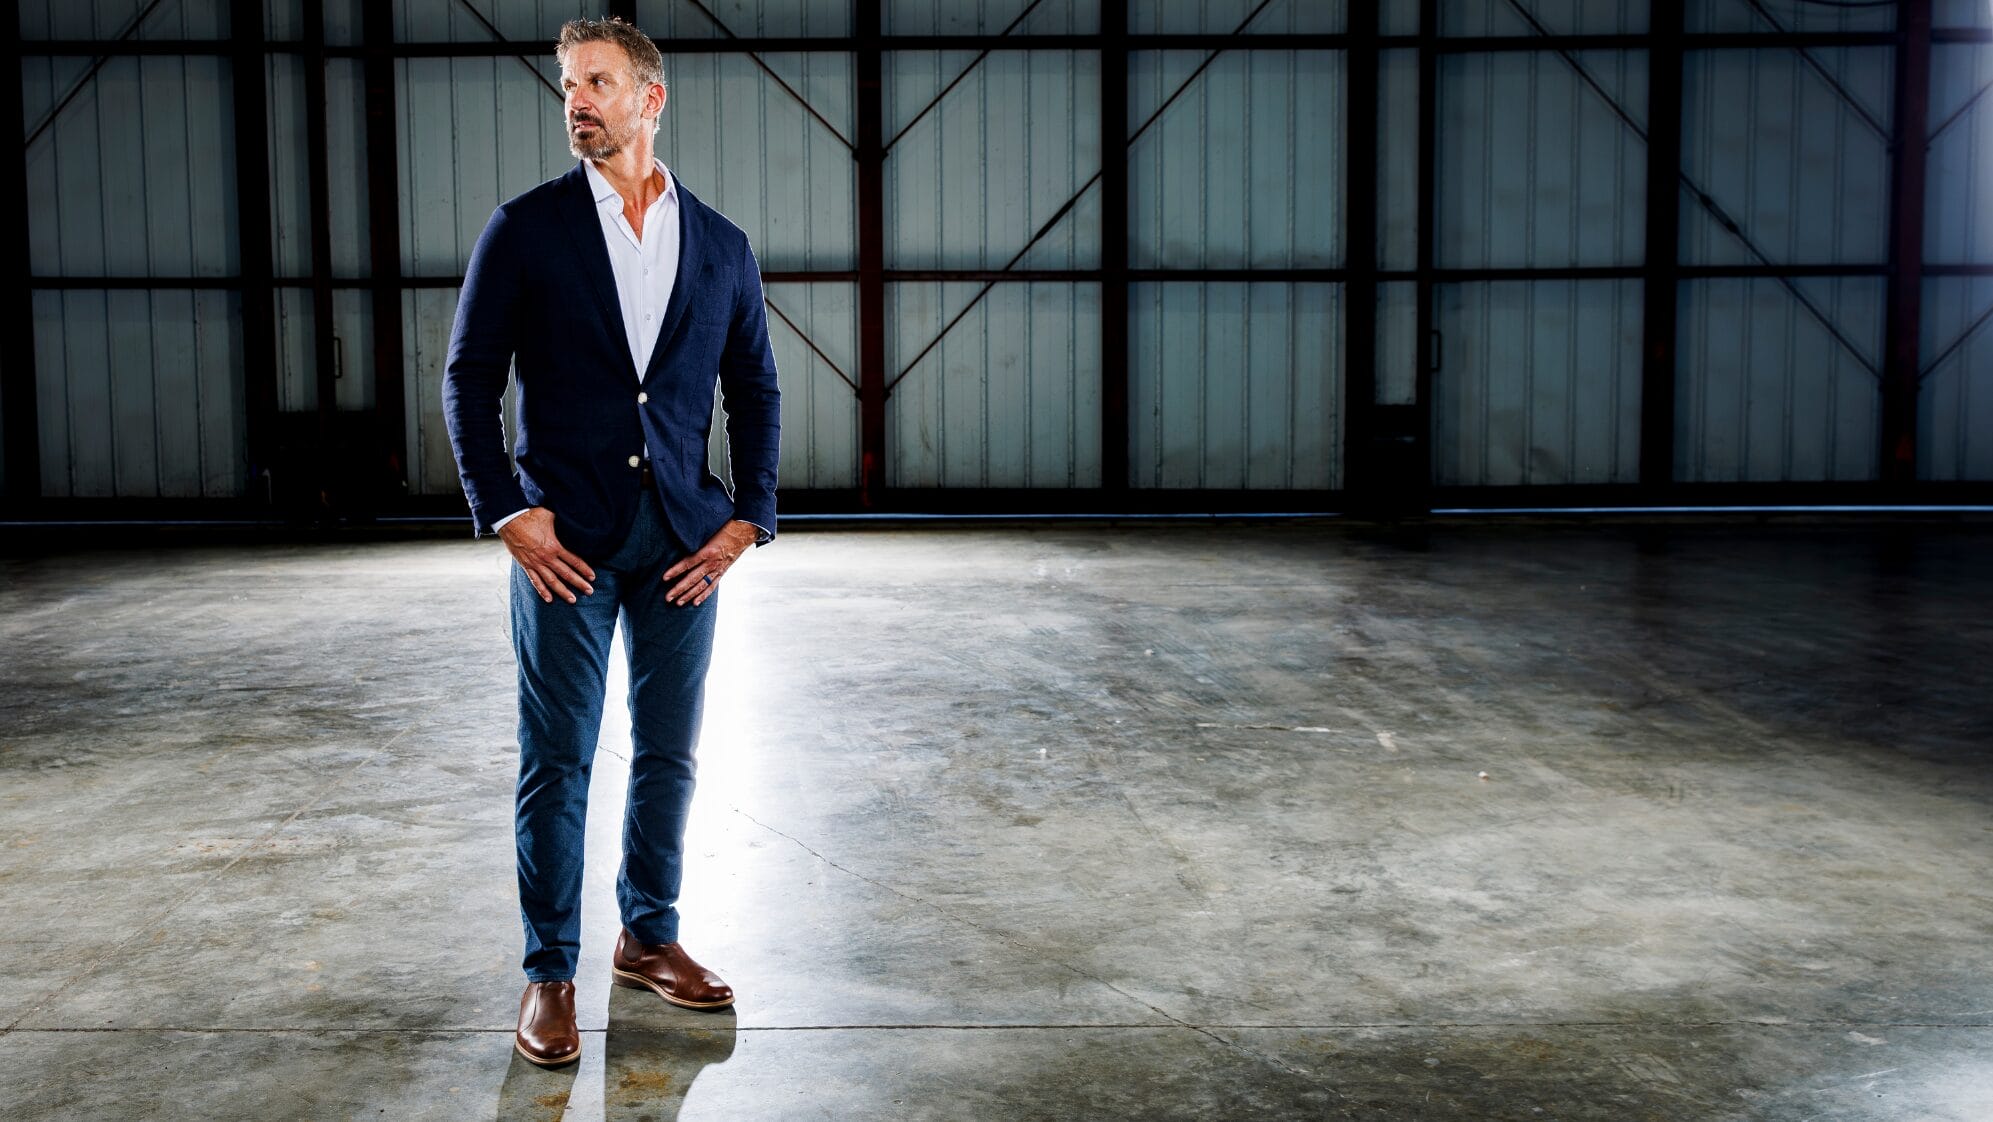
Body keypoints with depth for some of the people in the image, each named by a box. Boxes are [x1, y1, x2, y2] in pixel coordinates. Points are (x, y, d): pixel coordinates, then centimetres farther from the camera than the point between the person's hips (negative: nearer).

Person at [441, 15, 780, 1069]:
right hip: (566, 540, -2)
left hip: (684, 540, 3)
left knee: (668, 754, 11)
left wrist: (746, 519, 2)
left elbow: (754, 391, 11)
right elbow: (469, 378, 0)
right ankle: (548, 973, 15)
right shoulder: (525, 228, 0)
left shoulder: (721, 245, 7)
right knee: (557, 764, 2)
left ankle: (650, 937, 28)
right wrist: (507, 514, -8)